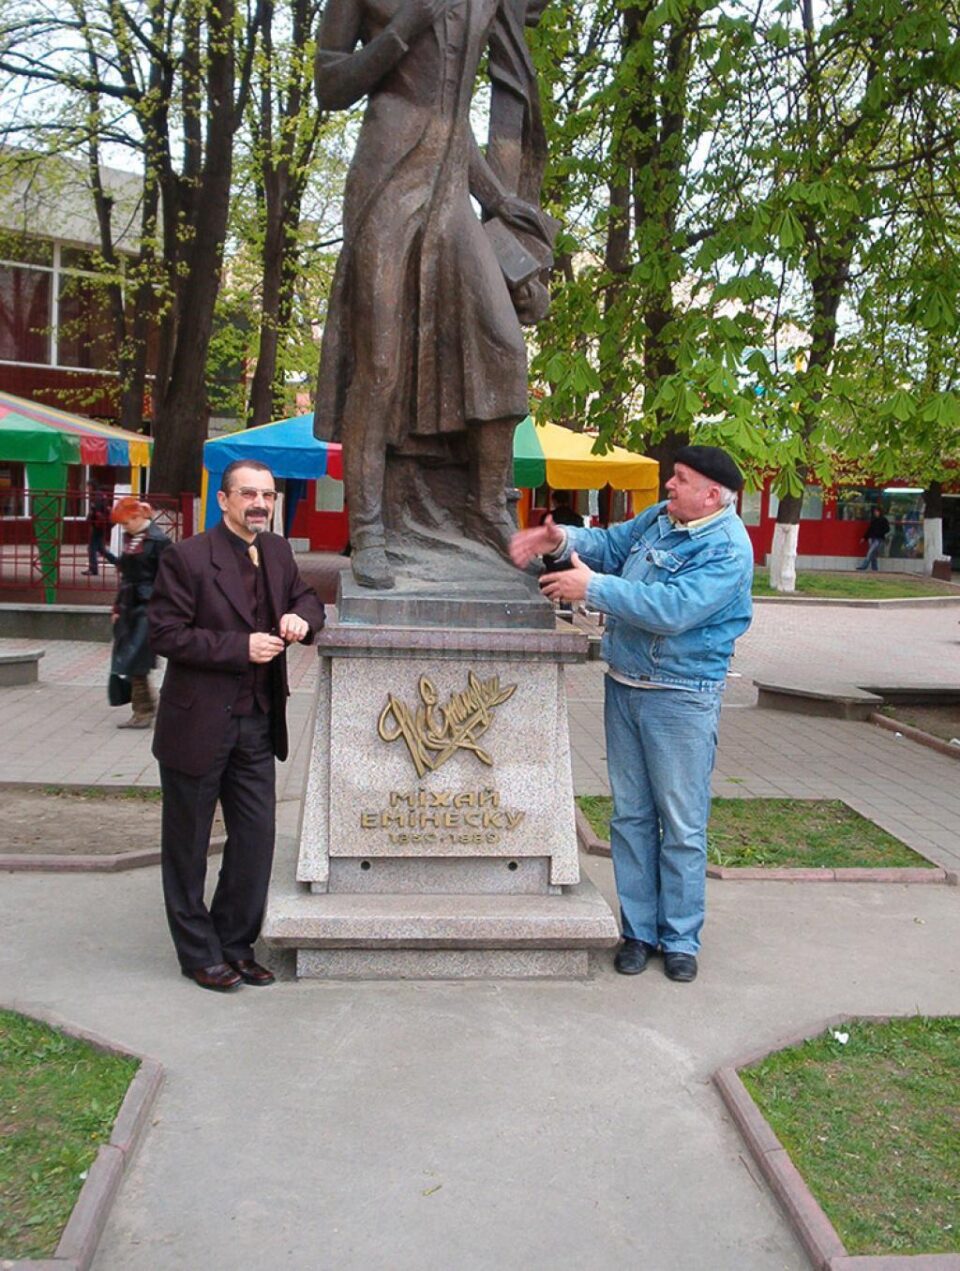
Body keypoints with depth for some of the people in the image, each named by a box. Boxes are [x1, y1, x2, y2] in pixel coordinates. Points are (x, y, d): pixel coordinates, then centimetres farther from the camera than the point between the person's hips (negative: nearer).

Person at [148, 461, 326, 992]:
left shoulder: (277, 552, 6)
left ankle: (235, 945, 28)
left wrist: (301, 617, -5)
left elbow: (305, 597, 19)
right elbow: (165, 634, -16)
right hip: (198, 725, -6)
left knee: (256, 838, 11)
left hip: (257, 724, 6)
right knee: (187, 844, 8)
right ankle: (199, 954, 24)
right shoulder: (186, 558, -13)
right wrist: (241, 647, -21)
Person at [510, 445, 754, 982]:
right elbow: (611, 544, 19)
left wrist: (593, 587, -25)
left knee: (682, 824, 3)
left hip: (681, 699, -7)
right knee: (630, 815, 12)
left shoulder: (728, 548, -18)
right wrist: (563, 539, -2)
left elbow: (673, 609, -29)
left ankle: (680, 939, 17)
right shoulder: (659, 518, 7)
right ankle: (638, 931, 23)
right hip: (624, 686, 7)